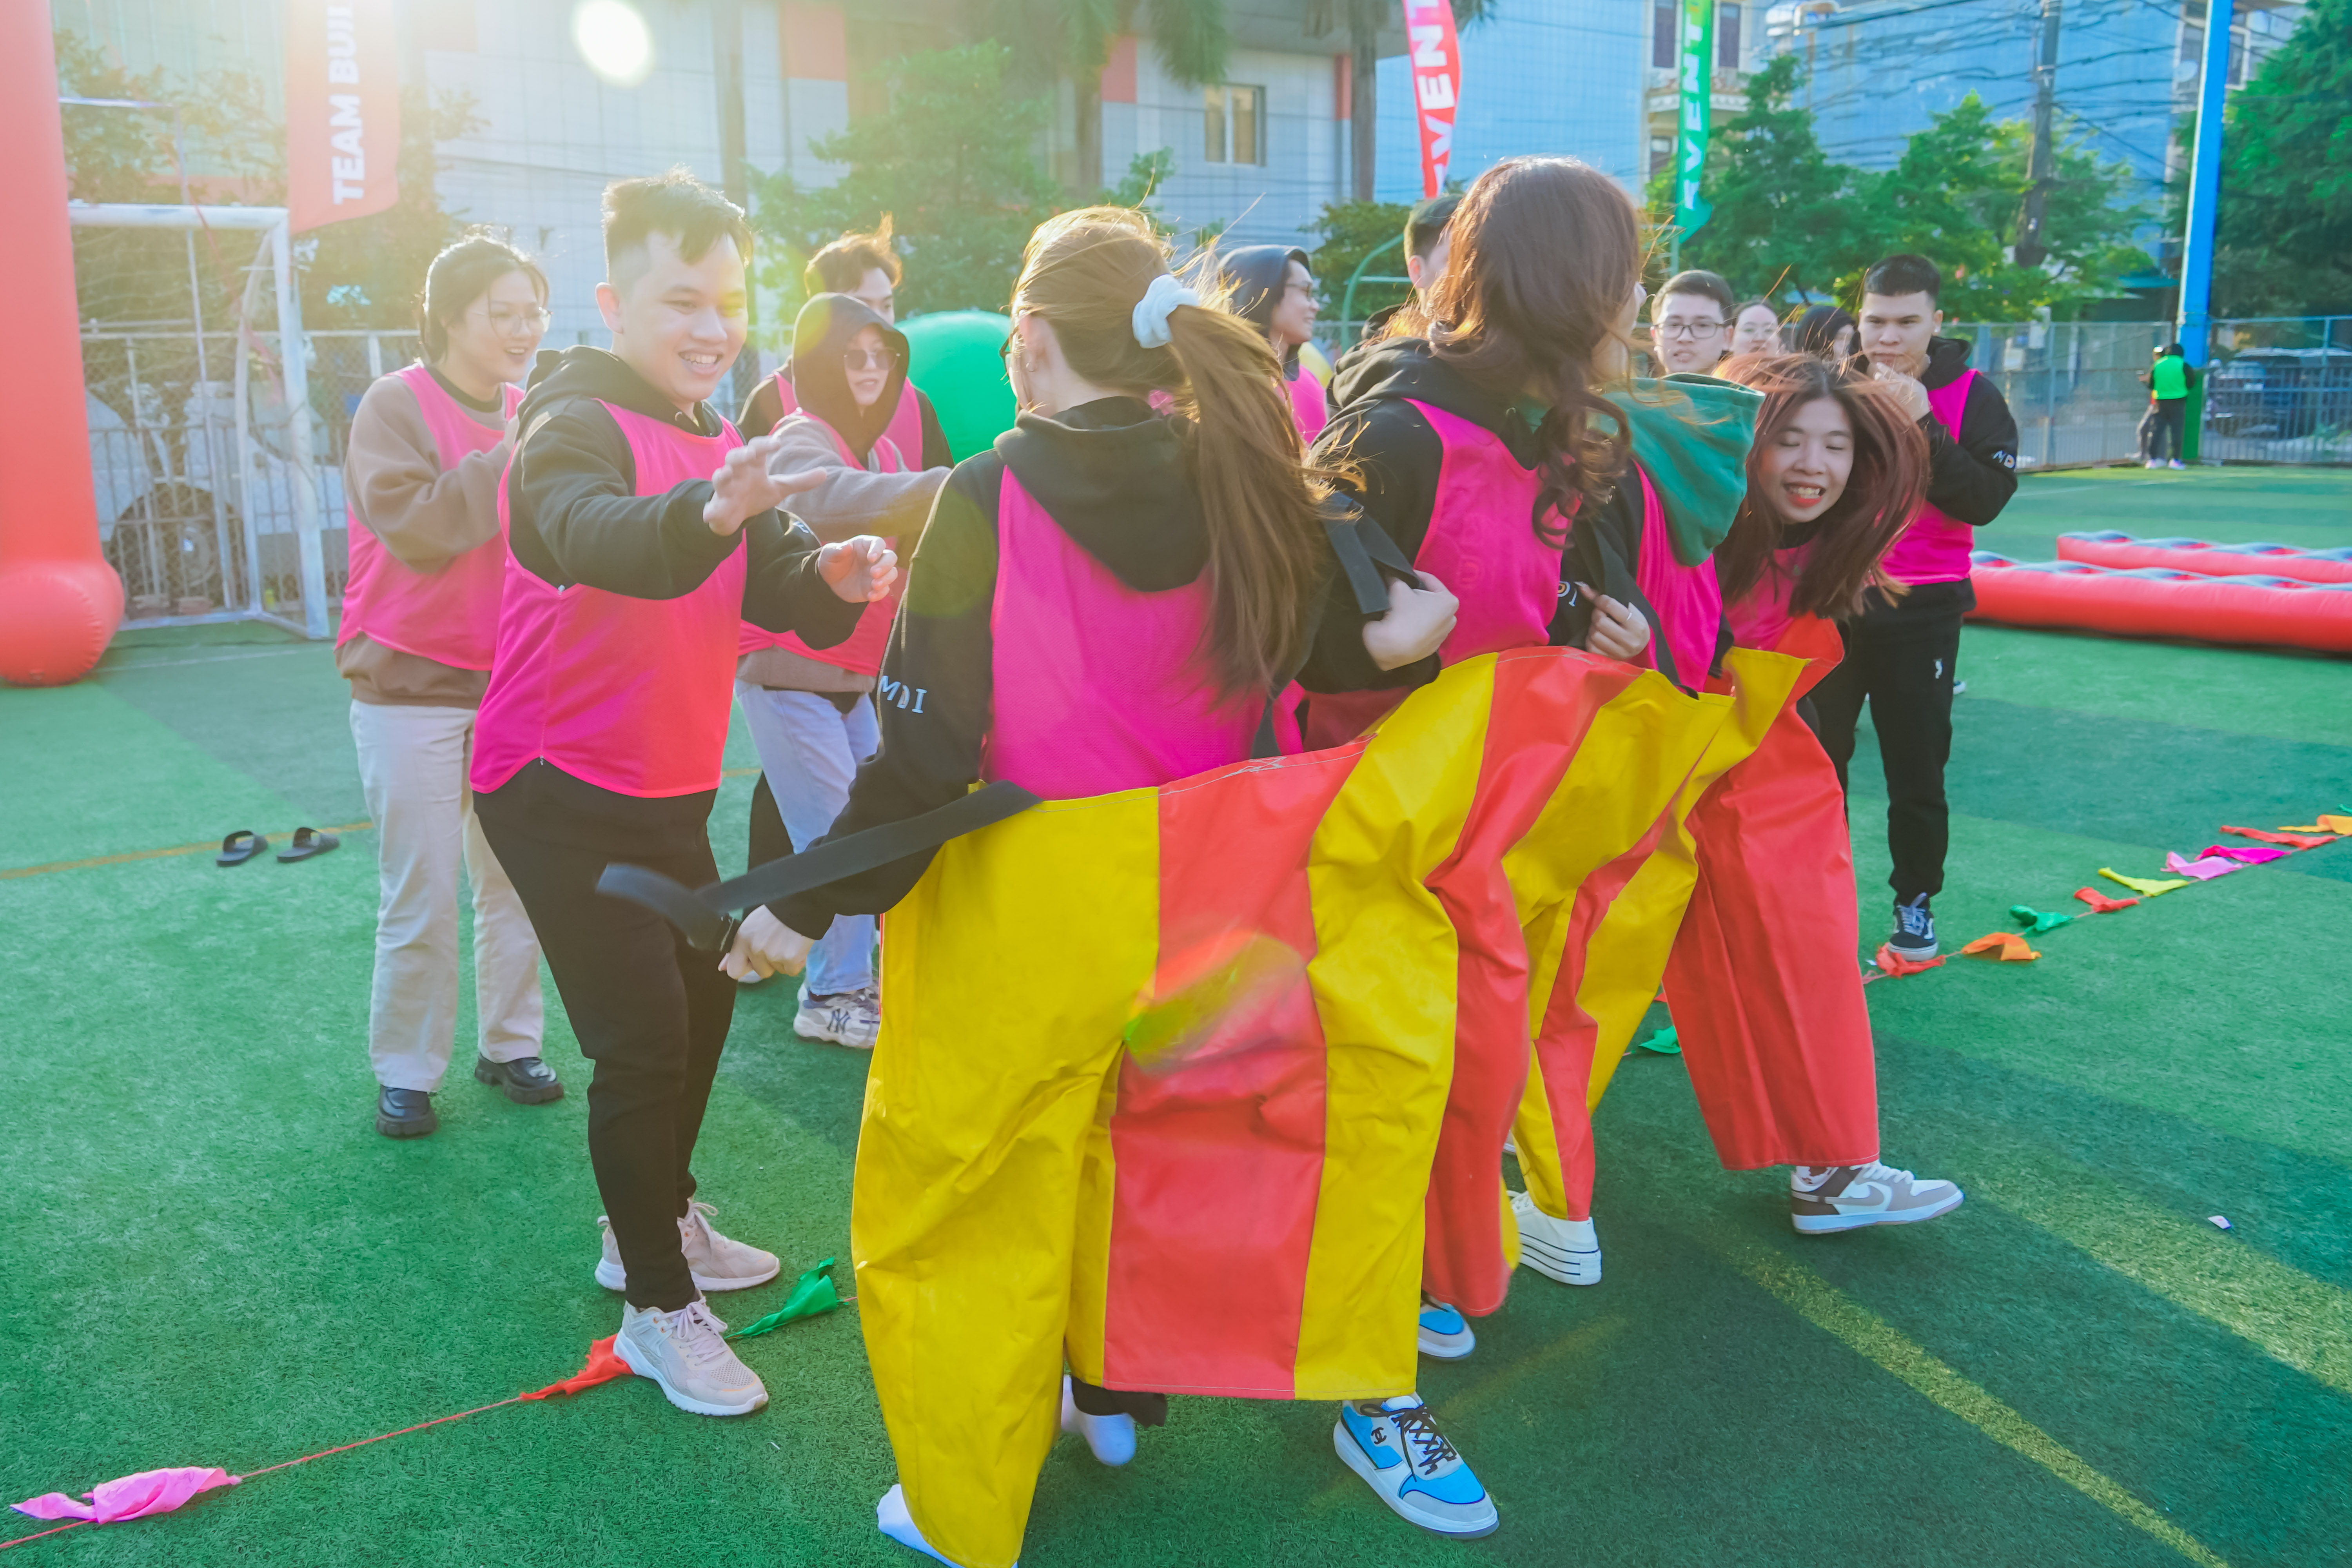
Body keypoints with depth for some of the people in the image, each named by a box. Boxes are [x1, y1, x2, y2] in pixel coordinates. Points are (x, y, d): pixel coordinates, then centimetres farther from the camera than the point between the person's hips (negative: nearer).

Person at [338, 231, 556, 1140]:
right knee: (420, 900, 1)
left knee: (517, 883, 6)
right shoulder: (395, 407, -7)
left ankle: (510, 1044, 22)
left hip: (516, 685, 4)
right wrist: (512, 459, -21)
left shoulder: (527, 417, 7)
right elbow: (418, 528, -22)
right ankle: (405, 1073, 16)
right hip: (413, 689, -4)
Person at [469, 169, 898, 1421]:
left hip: (668, 785, 9)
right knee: (644, 1039, -11)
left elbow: (774, 586, -3)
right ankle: (656, 1310, 6)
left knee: (704, 993, 19)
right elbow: (595, 538, -42)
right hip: (559, 787, -9)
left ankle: (659, 1223, 39)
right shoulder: (574, 427, -18)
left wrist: (835, 576, -26)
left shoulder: (716, 440, 9)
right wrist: (711, 510, -63)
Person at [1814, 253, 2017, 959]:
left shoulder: (1970, 396, -2)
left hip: (1920, 610, -1)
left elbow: (1985, 499, -15)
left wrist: (1921, 422, -20)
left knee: (1916, 769, 6)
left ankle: (1916, 900, 22)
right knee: (1818, 757, 6)